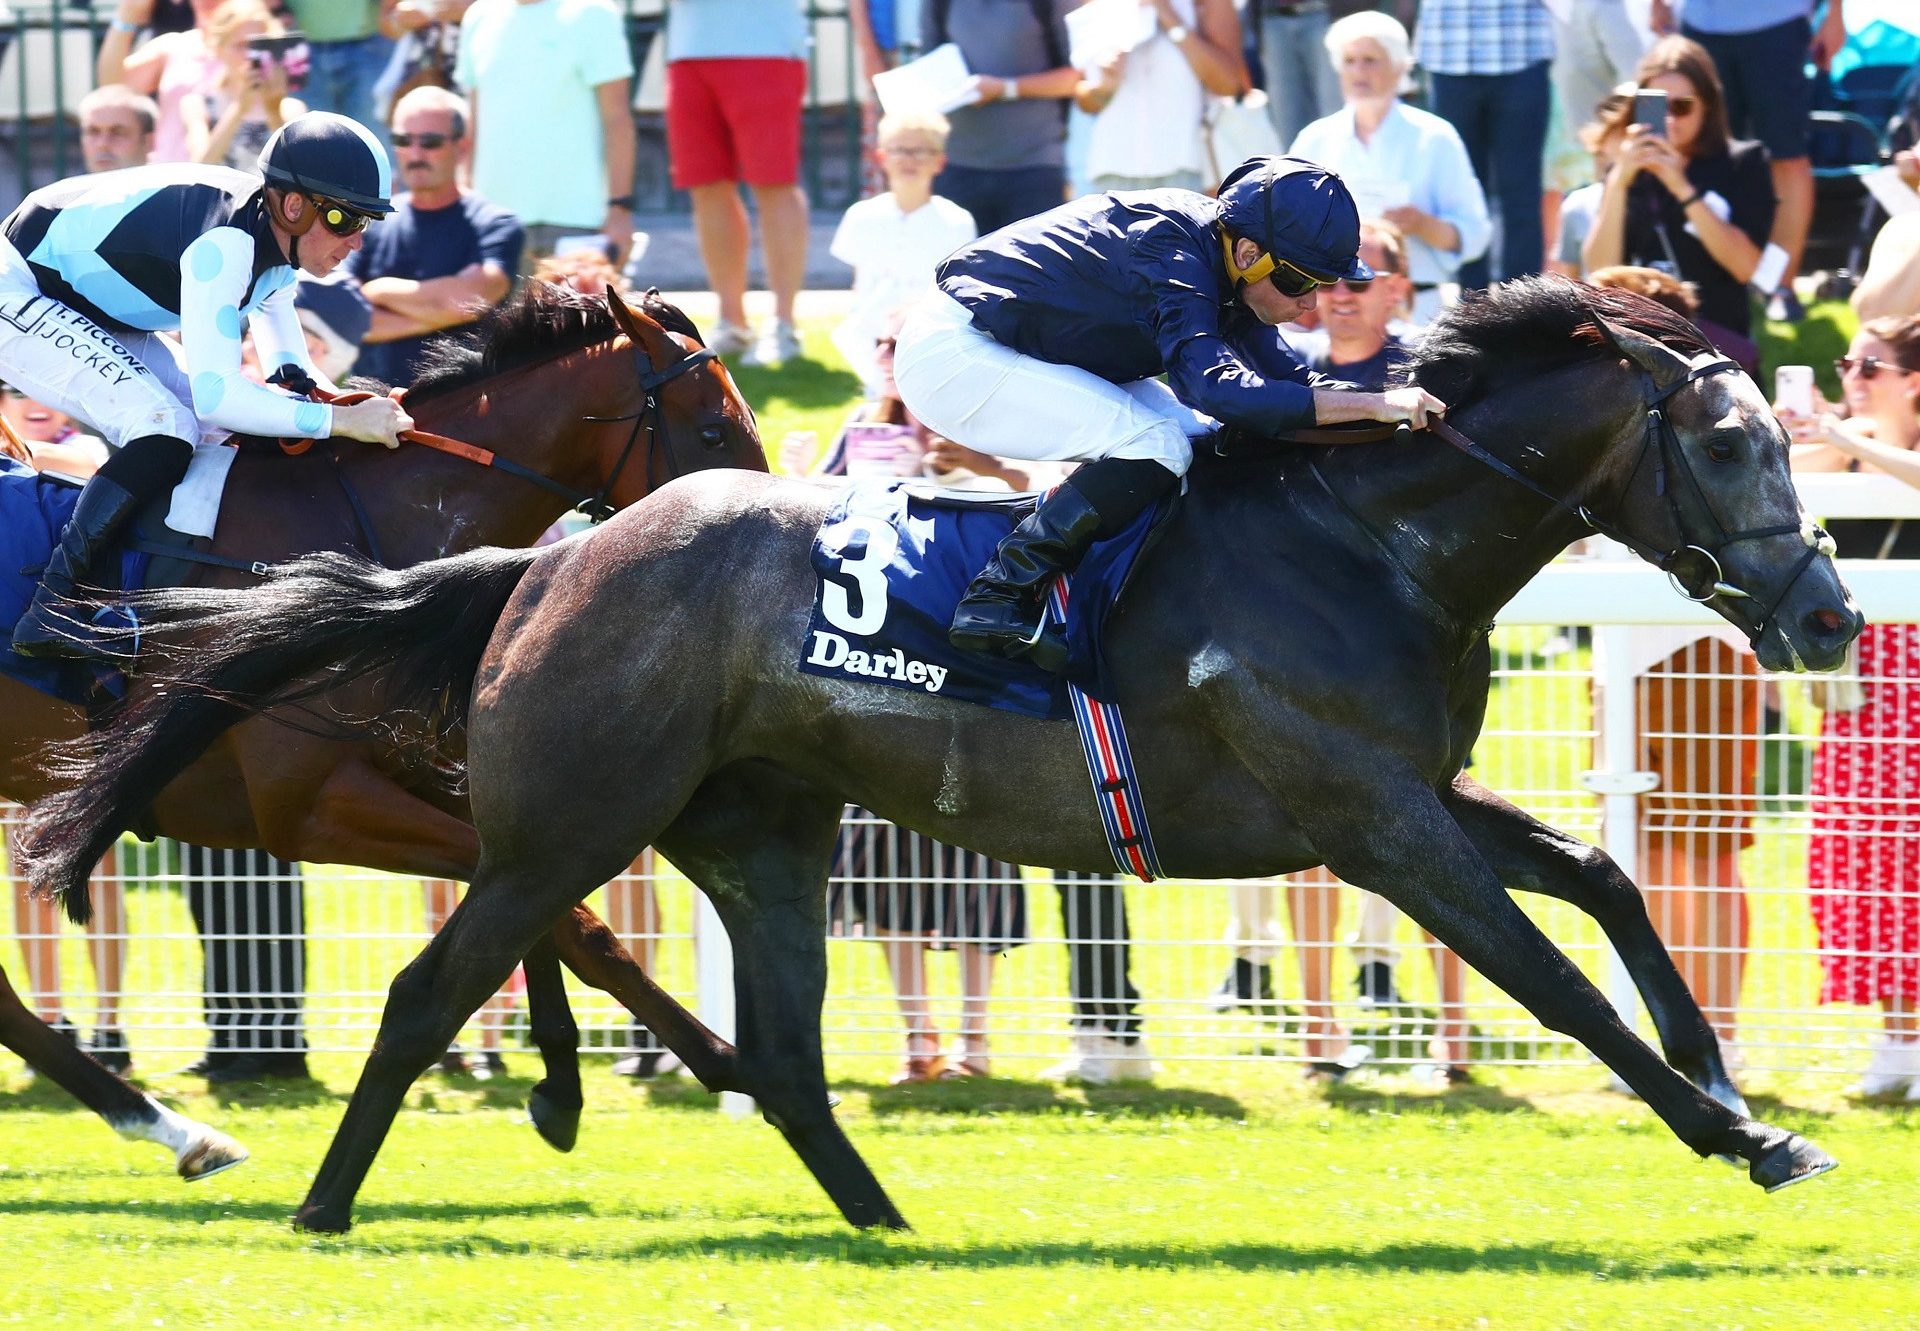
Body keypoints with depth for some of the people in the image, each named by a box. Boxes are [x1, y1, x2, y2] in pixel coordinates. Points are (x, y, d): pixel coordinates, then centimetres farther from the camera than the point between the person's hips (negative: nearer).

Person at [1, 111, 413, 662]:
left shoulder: (279, 232, -5)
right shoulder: (226, 243, -33)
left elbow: (270, 296, 21)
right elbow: (217, 394, -37)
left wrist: (300, 378, 2)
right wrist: (340, 420, -32)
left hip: (91, 309, 10)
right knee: (167, 432, -25)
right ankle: (51, 611, -25)